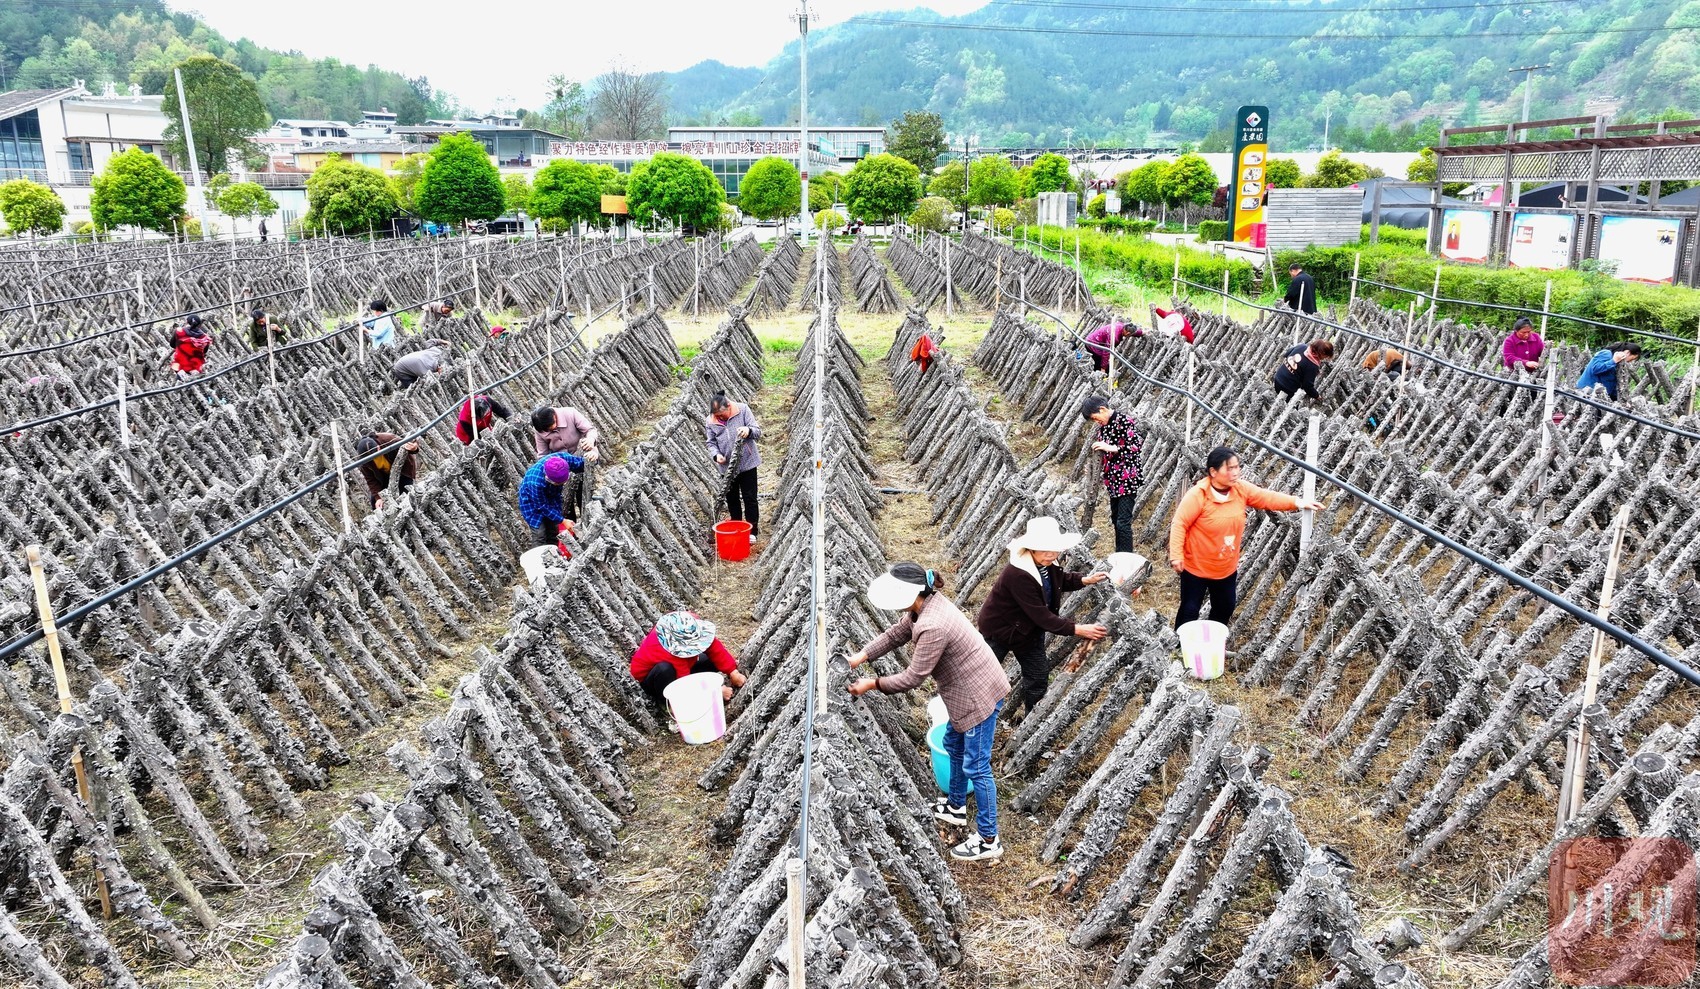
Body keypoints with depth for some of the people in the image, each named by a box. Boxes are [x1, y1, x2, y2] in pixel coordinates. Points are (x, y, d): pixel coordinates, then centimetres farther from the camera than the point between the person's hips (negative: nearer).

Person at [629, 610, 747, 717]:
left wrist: (733, 672, -23)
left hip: (682, 665, 6)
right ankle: (665, 702, -14)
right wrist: (718, 692, -29)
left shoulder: (691, 625, -30)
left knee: (715, 659, -12)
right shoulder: (671, 654, -44)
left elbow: (714, 647, -20)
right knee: (664, 669, -41)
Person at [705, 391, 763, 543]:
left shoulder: (743, 410, -9)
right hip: (728, 466, 3)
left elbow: (757, 432, -10)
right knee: (732, 498, 12)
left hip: (747, 463, -3)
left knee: (749, 498, 0)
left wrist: (748, 430, -34)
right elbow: (710, 442, 3)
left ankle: (752, 531, 9)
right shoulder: (710, 422, -2)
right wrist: (716, 454, -18)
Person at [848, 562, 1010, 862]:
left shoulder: (932, 626, -33)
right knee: (953, 746, 26)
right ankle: (956, 807, 46)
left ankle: (988, 840, 14)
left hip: (979, 694, -10)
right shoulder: (925, 604, -3)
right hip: (968, 688, 10)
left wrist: (873, 684, -13)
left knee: (976, 766, 1)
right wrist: (861, 656, -2)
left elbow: (913, 678, -24)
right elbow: (895, 634, 9)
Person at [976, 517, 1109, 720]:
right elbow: (1041, 616, -36)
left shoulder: (1046, 564, -14)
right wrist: (1077, 630, -36)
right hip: (999, 630, -7)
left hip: (1029, 630, 7)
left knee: (1038, 678, 12)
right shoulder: (1017, 574, -38)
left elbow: (1061, 580, 11)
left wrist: (1085, 580, -8)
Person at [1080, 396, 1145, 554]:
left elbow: (1138, 446, -18)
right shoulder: (1104, 427, 11)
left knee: (1123, 522, -9)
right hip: (1113, 481, 8)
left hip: (1127, 480, -8)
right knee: (1115, 519, 13)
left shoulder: (1124, 422, -13)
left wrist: (1111, 448, -23)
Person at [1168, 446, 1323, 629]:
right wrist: (1176, 555, -28)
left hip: (1226, 567, 6)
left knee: (1225, 608, 19)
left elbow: (1268, 498, -9)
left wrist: (1297, 502, -23)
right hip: (1196, 567, -6)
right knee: (1190, 610, 4)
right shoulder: (1197, 495, -24)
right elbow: (1179, 524, -22)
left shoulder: (1241, 489, -7)